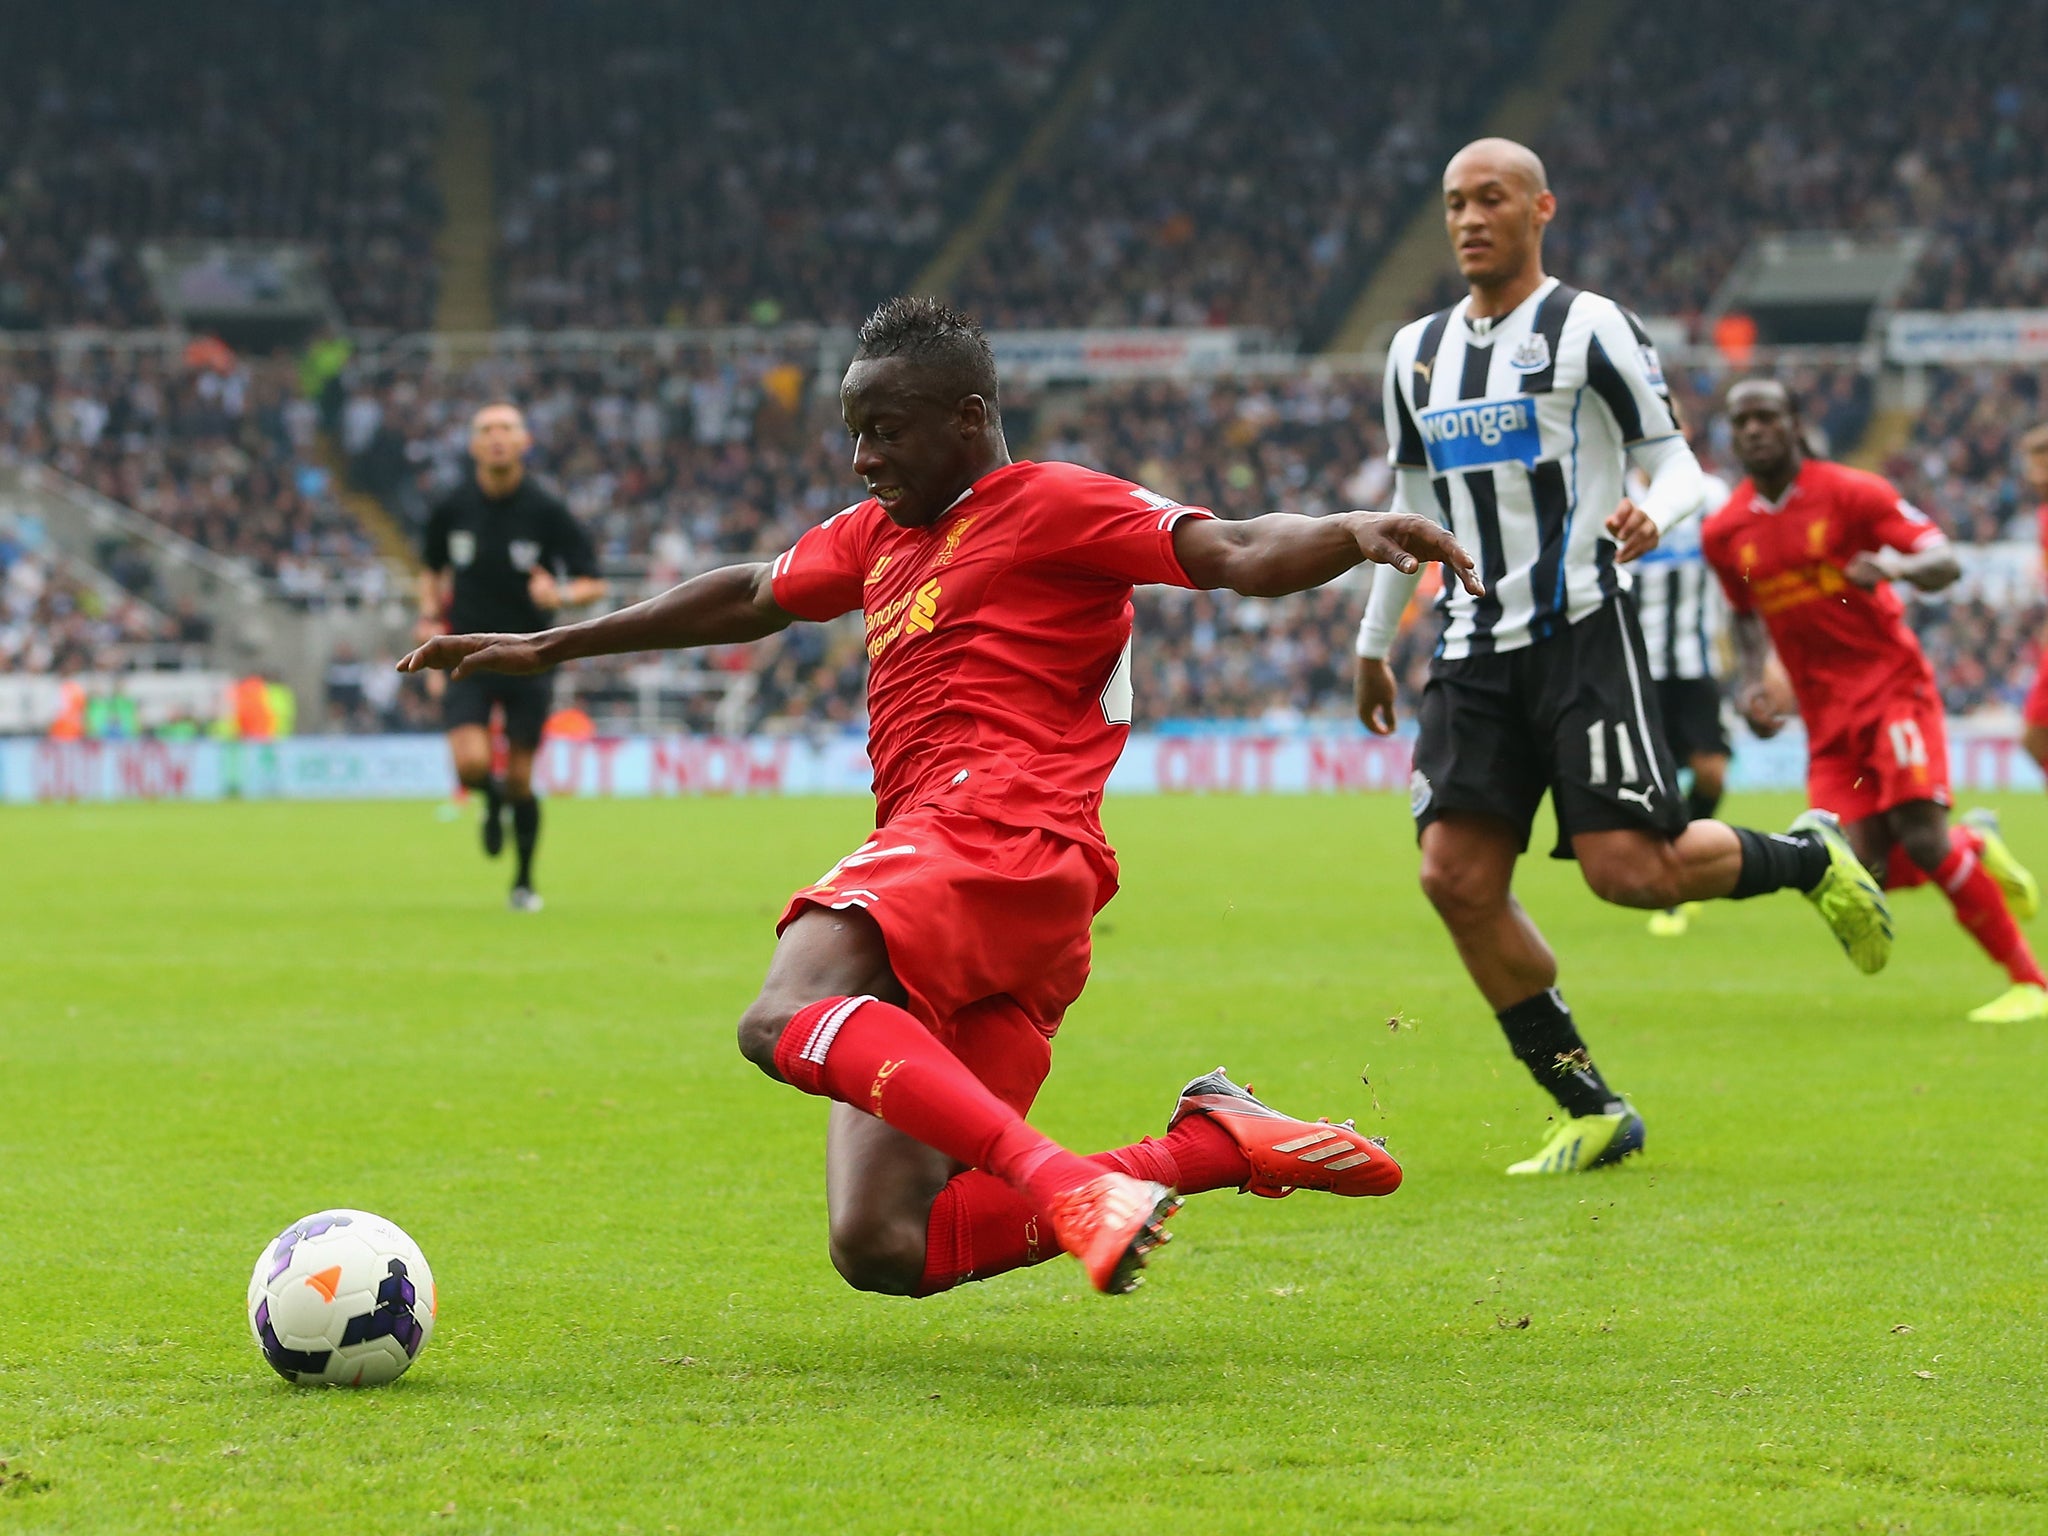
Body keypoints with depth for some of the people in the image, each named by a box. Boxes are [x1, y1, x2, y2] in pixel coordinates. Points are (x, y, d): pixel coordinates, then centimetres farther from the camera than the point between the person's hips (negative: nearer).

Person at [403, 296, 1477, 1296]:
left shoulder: (1048, 506, 6)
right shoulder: (875, 536, 31)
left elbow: (1235, 554, -6)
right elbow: (751, 599, 45)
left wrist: (1353, 533, -28)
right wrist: (545, 648, 50)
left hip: (1000, 831, -9)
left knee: (786, 1020, -35)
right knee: (882, 1250, -9)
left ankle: (1071, 1188, -48)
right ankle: (1215, 1143, -7)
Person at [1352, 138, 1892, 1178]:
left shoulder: (1588, 328, -2)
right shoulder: (1419, 350, 15)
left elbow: (1675, 459, -2)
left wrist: (1653, 514, -25)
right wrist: (1373, 641, 31)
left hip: (1580, 631, -6)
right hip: (1474, 650, 6)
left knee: (1630, 867, -16)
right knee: (1457, 877, -9)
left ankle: (1810, 856, 16)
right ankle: (1591, 1112, 1)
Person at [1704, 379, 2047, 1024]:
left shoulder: (1849, 492, -7)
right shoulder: (1725, 533, 5)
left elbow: (1945, 563, -10)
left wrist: (1896, 567, -31)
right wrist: (1753, 684, 6)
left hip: (1892, 686, -4)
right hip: (1826, 713, 4)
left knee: (1922, 838, -21)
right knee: (1870, 867, -11)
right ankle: (1976, 845, 23)